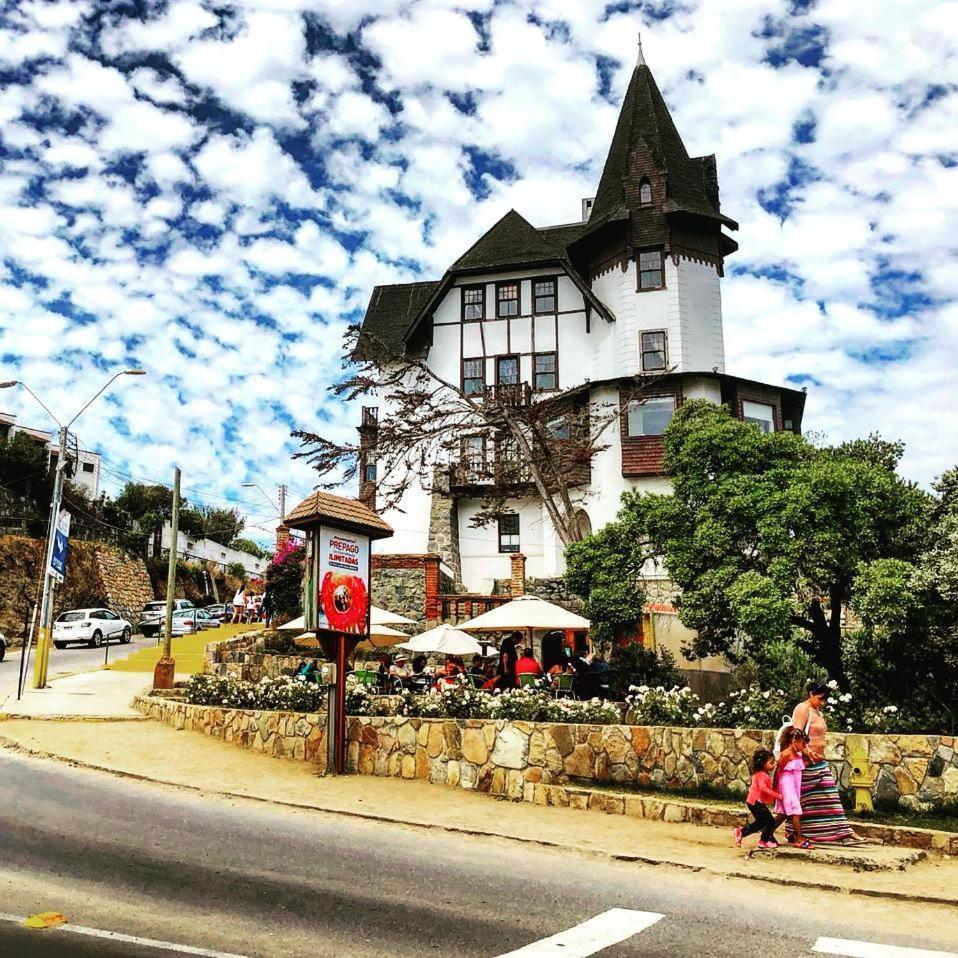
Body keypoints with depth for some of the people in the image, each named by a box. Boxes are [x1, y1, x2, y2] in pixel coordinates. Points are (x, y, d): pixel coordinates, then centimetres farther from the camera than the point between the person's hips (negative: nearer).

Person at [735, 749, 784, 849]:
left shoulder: (759, 774, 14)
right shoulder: (762, 775, -18)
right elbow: (763, 788, -33)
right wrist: (777, 795, -32)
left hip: (754, 802, 10)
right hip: (756, 802, -10)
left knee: (761, 822, 19)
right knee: (770, 821, -2)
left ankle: (740, 832, 20)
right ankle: (764, 841, 13)